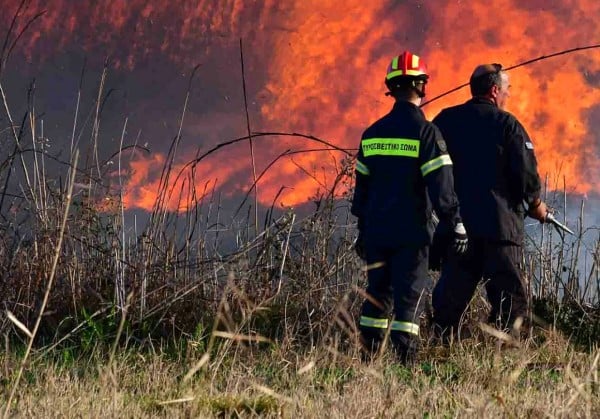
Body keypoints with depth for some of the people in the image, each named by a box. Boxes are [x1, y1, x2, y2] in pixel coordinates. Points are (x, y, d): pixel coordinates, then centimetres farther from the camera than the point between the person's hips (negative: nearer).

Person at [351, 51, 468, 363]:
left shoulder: (373, 133, 9)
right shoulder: (426, 132, -10)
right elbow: (441, 184, -16)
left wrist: (362, 229, 23)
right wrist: (456, 223, -12)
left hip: (376, 230, 5)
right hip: (411, 232, -5)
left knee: (378, 293, 13)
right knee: (409, 296, -3)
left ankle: (368, 358, 14)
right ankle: (405, 358, -8)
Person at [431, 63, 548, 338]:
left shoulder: (444, 120, 7)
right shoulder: (507, 125, -6)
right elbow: (526, 172, -8)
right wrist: (536, 206, 9)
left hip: (455, 223, 5)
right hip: (499, 223, -4)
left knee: (451, 293, 11)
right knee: (508, 294, 1)